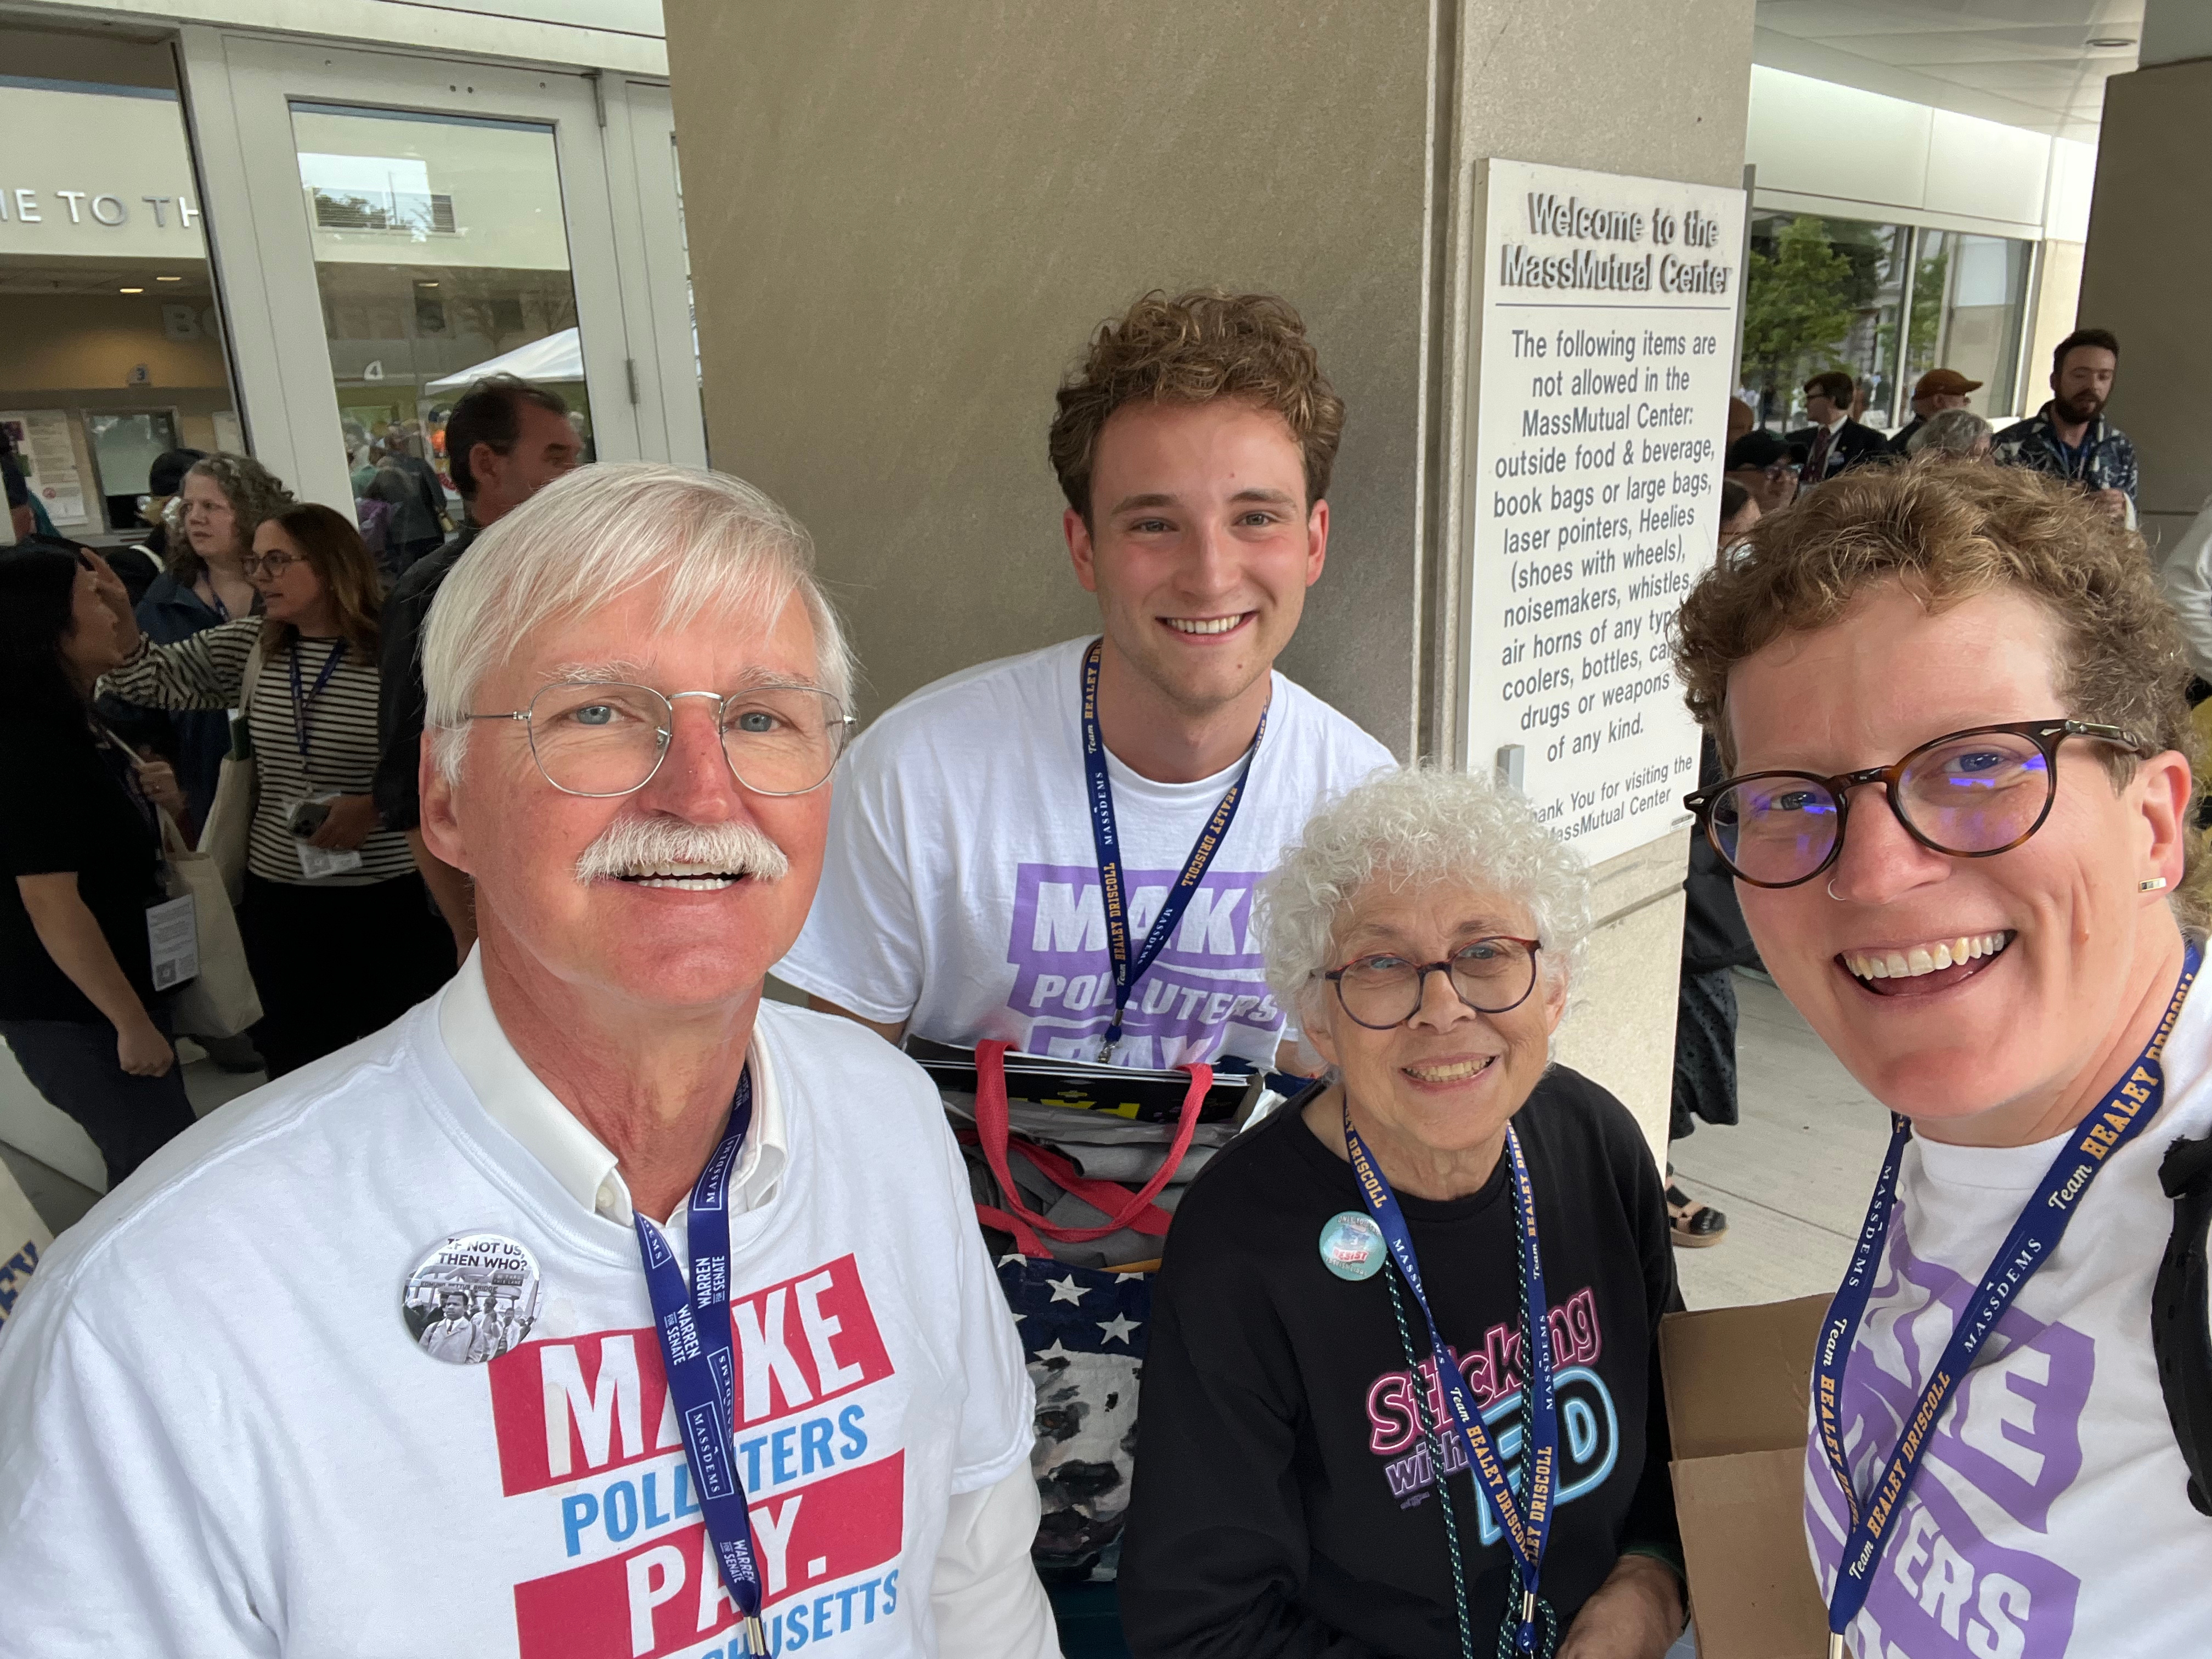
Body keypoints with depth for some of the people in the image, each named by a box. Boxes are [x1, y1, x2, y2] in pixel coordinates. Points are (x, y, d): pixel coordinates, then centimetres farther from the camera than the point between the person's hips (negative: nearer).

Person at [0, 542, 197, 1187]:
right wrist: (132, 1025, -20)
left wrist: (155, 794, 1)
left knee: (157, 1156, 17)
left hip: (122, 981, 9)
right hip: (69, 1012, -9)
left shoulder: (72, 721, 6)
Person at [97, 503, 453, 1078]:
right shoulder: (248, 646, 6)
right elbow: (151, 678, 3)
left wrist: (375, 807, -20)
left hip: (391, 898, -5)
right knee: (295, 1064, 17)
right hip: (278, 897, 5)